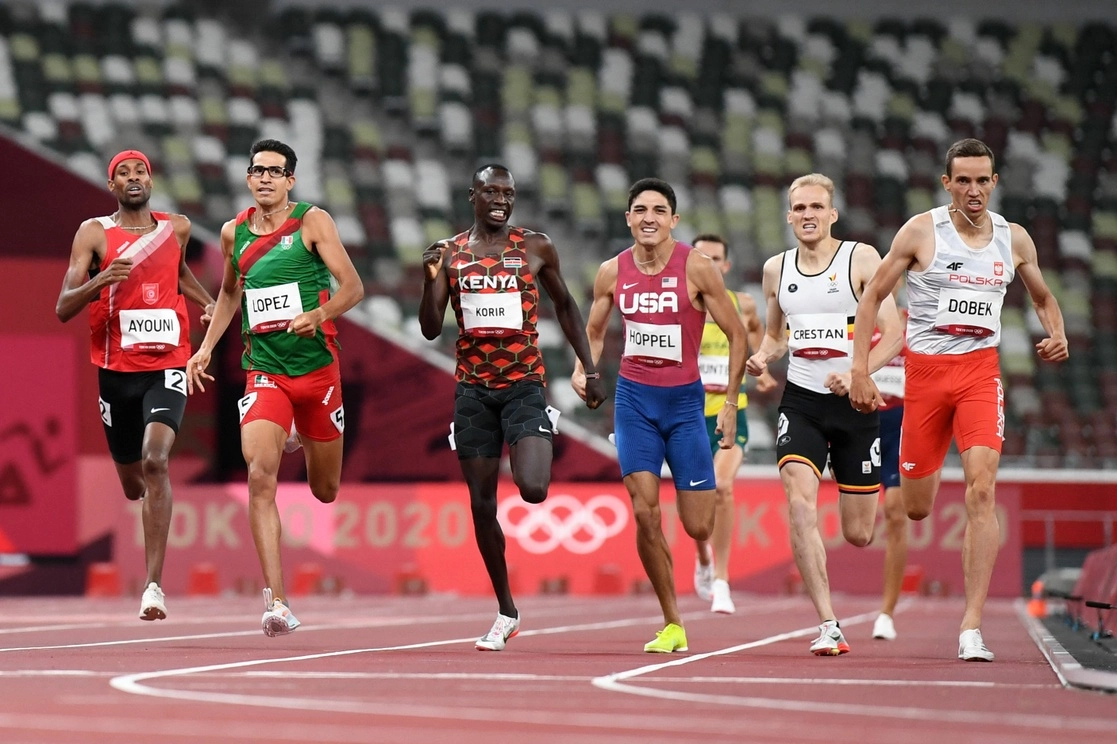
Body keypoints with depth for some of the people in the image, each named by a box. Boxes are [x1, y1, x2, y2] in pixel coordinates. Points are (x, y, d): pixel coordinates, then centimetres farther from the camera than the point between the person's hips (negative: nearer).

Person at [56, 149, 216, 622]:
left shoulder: (177, 228, 7)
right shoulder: (94, 233, -2)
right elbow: (63, 309, -8)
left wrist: (207, 303, 12)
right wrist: (101, 280, -26)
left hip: (167, 366, 0)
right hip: (116, 370, 0)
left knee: (155, 460, -24)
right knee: (132, 485, 13)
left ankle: (154, 584, -25)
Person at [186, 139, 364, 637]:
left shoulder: (312, 221, -4)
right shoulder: (234, 233, 8)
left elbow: (353, 286, -8)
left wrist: (319, 315, -26)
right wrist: (207, 347, 18)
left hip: (317, 366, -1)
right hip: (264, 370, 1)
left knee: (325, 491, 14)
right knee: (260, 477, -22)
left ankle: (307, 439, 54)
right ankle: (276, 600, -22)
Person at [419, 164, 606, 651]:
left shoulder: (536, 249, 2)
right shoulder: (449, 254, 4)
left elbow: (565, 306, 15)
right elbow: (431, 330, 2)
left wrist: (589, 369, 11)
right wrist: (431, 280, -15)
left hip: (525, 385, -2)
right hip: (473, 390, 2)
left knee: (533, 491, -21)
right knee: (481, 505, 3)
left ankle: (530, 464, 20)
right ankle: (506, 613, 16)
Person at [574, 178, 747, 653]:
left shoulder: (697, 268, -9)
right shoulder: (612, 273, 0)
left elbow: (737, 334, -3)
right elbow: (594, 333, 16)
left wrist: (731, 403, -6)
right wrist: (583, 369, -5)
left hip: (685, 399, -2)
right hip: (633, 399, 2)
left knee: (698, 527, -2)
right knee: (645, 514, -11)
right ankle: (672, 624, 0)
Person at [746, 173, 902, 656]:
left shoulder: (861, 259, -5)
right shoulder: (776, 269, 8)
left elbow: (893, 334, -9)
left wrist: (857, 374, -25)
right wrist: (763, 357, 0)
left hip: (855, 403, -2)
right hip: (801, 402, 2)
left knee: (858, 534, 4)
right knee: (800, 503, -23)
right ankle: (828, 625, -22)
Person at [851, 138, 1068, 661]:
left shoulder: (1014, 239, 5)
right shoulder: (921, 231, -4)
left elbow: (1043, 298, 21)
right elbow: (872, 297, 1)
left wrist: (1057, 336, 0)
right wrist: (860, 372, -6)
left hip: (980, 369, 1)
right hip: (925, 367, -1)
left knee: (981, 490, -18)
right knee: (915, 510, 3)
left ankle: (972, 627, -20)